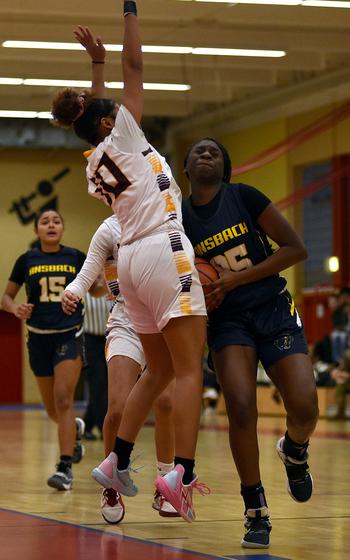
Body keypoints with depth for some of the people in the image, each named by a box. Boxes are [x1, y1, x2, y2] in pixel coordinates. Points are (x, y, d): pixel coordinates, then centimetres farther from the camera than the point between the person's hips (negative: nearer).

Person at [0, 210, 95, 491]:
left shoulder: (76, 257, 1)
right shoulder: (27, 260, 3)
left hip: (69, 335, -2)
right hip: (39, 338, 2)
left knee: (63, 399, -17)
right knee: (52, 407, 12)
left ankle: (65, 467, -16)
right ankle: (75, 429, 46)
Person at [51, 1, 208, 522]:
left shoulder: (94, 163, 17)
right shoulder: (122, 139, 0)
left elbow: (97, 108, 36)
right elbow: (134, 68, 0)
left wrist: (95, 59, 39)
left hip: (132, 259, 8)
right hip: (165, 250, -8)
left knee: (157, 371, 16)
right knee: (190, 370, -12)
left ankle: (117, 461, 13)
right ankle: (181, 472, -23)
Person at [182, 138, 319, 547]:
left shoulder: (244, 197, -6)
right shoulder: (178, 219, 2)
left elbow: (295, 249, -8)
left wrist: (236, 279, -15)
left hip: (274, 312, -1)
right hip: (227, 319, 1)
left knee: (304, 410, -15)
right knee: (241, 408, -20)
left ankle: (294, 452, 24)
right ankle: (256, 514, -6)